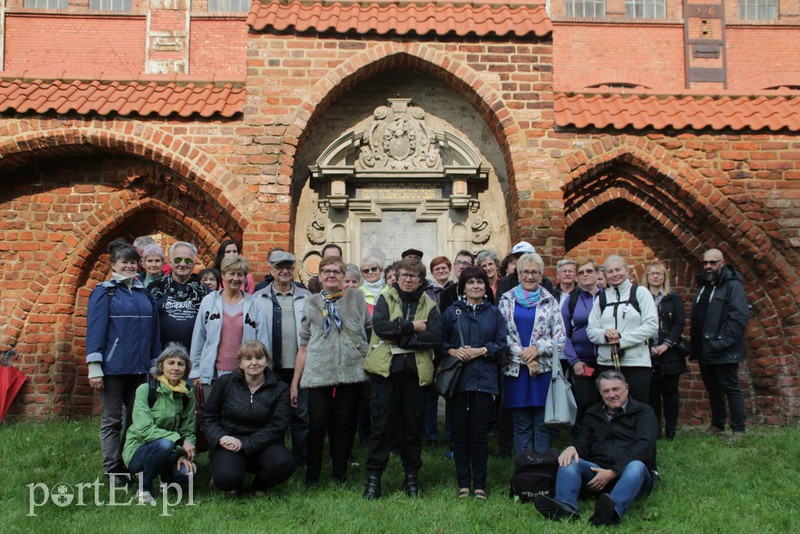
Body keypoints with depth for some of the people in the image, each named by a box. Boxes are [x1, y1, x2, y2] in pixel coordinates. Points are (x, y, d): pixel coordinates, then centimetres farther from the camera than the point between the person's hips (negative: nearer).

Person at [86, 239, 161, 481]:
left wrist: (155, 364, 11)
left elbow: (153, 331, 14)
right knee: (112, 420, 3)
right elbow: (95, 330, -8)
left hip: (139, 368, 5)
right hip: (113, 368, -5)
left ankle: (130, 466, 21)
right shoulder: (104, 292, -2)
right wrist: (94, 367, -14)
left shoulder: (144, 293, 12)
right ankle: (113, 471, 12)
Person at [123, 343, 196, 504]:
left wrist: (184, 454, -14)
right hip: (137, 451, -4)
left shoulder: (187, 396, 3)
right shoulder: (145, 390, -12)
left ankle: (166, 478, 9)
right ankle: (144, 488, -11)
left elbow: (188, 431, 6)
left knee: (188, 472, -27)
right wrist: (179, 440, -29)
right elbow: (145, 429, -21)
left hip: (166, 452, 4)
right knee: (164, 444, -36)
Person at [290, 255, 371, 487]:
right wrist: (295, 382, 9)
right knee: (317, 424, -5)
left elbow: (371, 328, 19)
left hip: (351, 372, 0)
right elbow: (304, 346, 11)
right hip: (318, 374, 0)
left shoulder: (357, 298, 11)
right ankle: (311, 476, 12)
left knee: (345, 424, 3)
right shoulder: (311, 303, 12)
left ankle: (339, 475, 19)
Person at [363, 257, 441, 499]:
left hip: (415, 371, 2)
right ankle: (373, 477, 11)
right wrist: (411, 327, -12)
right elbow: (380, 325, -12)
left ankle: (412, 476, 22)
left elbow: (435, 336, -6)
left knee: (413, 425, 9)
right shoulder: (385, 299, 7)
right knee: (381, 424, 1)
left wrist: (399, 337, -12)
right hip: (385, 369, -1)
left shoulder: (428, 305, 9)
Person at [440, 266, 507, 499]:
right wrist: (453, 351, -11)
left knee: (479, 433, 1)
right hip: (458, 379, 0)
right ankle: (463, 483, 14)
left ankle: (479, 484, 12)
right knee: (460, 432, 3)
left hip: (484, 380, 0)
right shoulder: (451, 312, 9)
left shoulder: (494, 313, 11)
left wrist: (481, 351, -10)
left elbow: (501, 345, 5)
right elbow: (440, 342, 7)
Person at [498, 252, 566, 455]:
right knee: (521, 425, 7)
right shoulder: (507, 300, 7)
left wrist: (537, 348, -11)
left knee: (543, 424, 2)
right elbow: (501, 334, 0)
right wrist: (524, 356, -9)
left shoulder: (550, 301, 7)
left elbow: (560, 338, 4)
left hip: (544, 368, 0)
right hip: (515, 368, 1)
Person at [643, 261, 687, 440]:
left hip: (670, 353, 0)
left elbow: (680, 323, -1)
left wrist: (666, 344, -12)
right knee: (651, 393, 3)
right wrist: (648, 347, -9)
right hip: (647, 354, 0)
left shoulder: (674, 298, 7)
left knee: (670, 392, 4)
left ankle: (671, 432, 11)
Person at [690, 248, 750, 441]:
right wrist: (695, 343, 10)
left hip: (723, 351, -8)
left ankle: (738, 430, 5)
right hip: (705, 350, 8)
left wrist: (723, 342, -22)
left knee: (731, 388, -2)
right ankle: (717, 425, 27)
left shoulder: (732, 285, -9)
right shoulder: (704, 285, 15)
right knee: (713, 389, 16)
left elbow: (740, 317, -18)